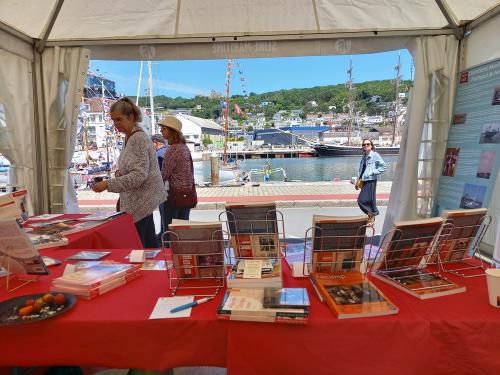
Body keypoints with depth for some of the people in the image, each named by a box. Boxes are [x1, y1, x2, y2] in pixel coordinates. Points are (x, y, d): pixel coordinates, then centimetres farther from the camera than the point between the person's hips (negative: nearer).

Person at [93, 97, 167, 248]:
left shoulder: (138, 138, -17)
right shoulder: (129, 137, 12)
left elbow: (139, 175, -23)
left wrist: (108, 184, -24)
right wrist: (120, 172, 5)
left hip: (142, 199, -10)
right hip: (140, 198, 10)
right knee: (149, 241, 15)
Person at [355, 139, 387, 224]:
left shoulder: (375, 155, -7)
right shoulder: (364, 157, 13)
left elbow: (384, 166, -11)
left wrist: (372, 172, -15)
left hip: (371, 181, -7)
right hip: (363, 181, 7)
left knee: (363, 199, -12)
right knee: (368, 200, 11)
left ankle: (372, 215, 6)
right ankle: (371, 217, 25)